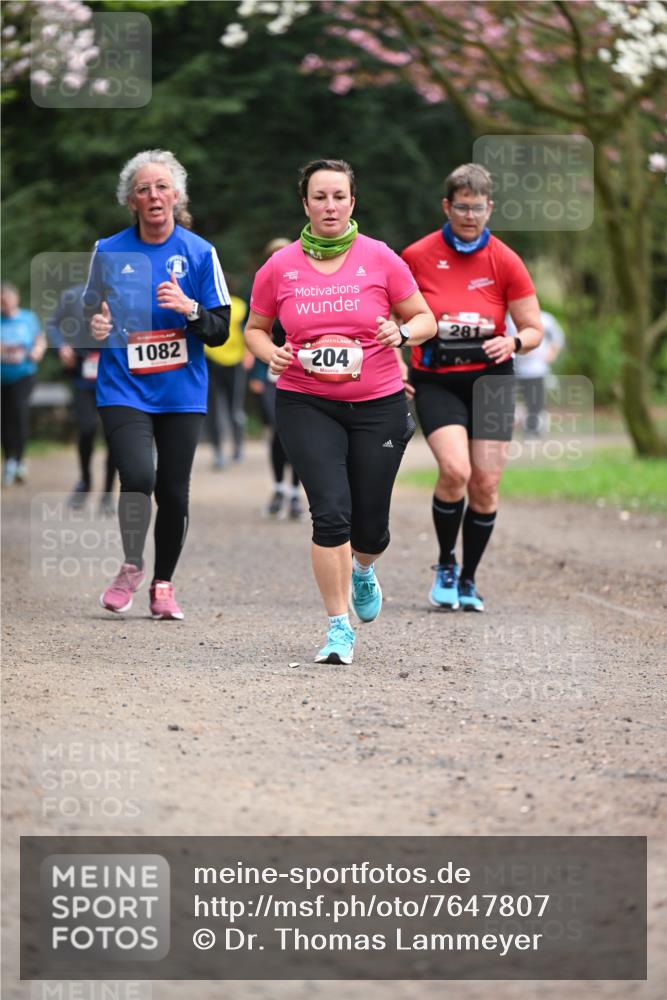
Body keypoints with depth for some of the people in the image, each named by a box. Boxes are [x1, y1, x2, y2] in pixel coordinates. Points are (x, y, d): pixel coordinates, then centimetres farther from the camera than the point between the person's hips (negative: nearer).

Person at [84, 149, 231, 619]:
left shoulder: (200, 253, 0)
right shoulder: (108, 251, 2)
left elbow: (220, 332, 1)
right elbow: (92, 310, 15)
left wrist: (190, 309, -18)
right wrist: (95, 325, -8)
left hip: (181, 391, 1)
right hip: (124, 389, -1)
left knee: (173, 492, 3)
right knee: (138, 477, -20)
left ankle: (163, 584, 24)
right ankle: (131, 567, 6)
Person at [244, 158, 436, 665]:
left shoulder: (380, 259, -1)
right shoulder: (280, 267, 1)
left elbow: (425, 319, 7)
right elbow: (254, 328, 15)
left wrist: (402, 331, -15)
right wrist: (271, 353, -6)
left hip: (378, 404, 1)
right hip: (306, 406, -1)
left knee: (370, 526, 5)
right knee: (332, 513, -16)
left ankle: (362, 570, 43)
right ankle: (340, 627, -5)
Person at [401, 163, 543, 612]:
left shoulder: (505, 261, -2)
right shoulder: (417, 256, -4)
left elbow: (534, 330, 2)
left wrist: (512, 342, -20)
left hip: (490, 380, 2)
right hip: (436, 383, -1)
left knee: (486, 484, -1)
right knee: (454, 470, -22)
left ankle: (468, 579, 19)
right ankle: (445, 564, 2)